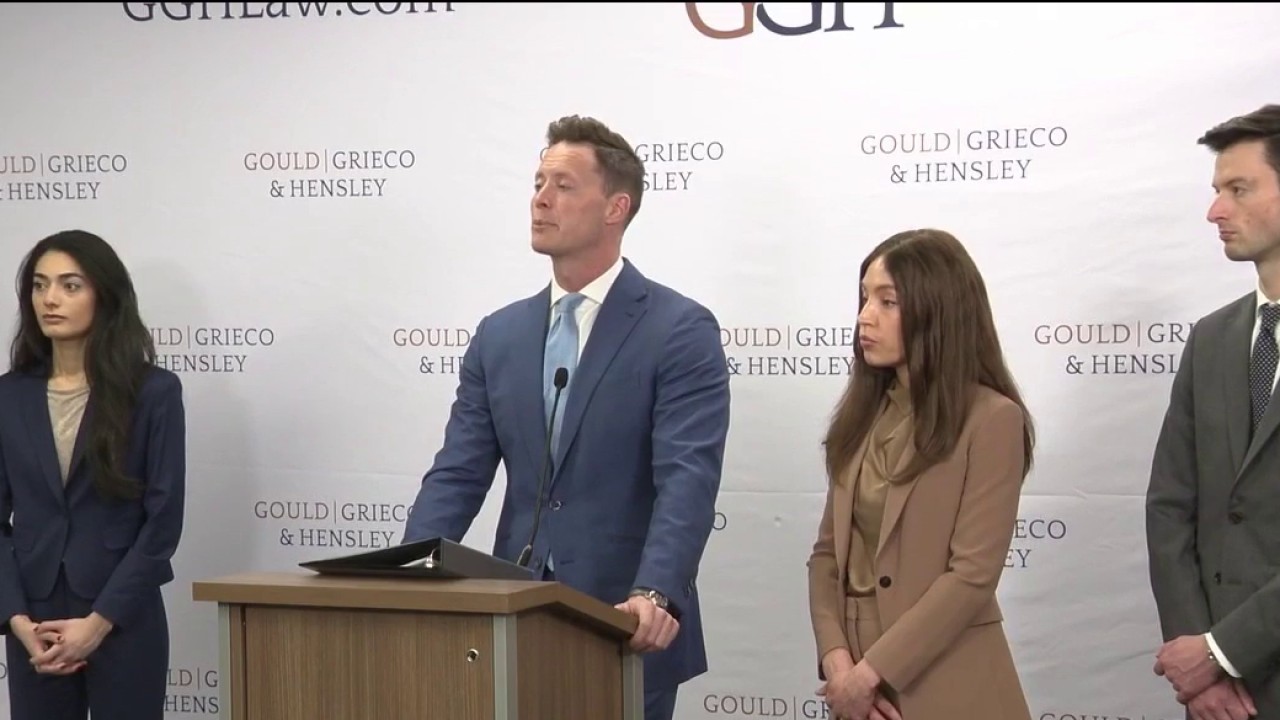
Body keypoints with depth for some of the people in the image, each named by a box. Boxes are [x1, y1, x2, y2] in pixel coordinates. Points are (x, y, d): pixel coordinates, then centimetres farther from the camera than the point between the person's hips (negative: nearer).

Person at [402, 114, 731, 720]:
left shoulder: (681, 330, -7)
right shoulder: (498, 334, 9)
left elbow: (687, 479, -18)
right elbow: (457, 476, 5)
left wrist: (656, 595, -32)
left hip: (628, 632, -4)